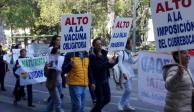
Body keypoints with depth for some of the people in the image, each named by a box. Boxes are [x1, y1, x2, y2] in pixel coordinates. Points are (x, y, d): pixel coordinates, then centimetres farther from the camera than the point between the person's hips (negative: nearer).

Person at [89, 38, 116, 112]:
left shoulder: (104, 54, 7)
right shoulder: (92, 56, -13)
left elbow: (109, 66, 12)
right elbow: (91, 69, -19)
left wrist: (112, 62, -6)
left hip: (105, 80, 7)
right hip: (97, 81, -6)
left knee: (107, 99, 11)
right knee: (100, 100, -1)